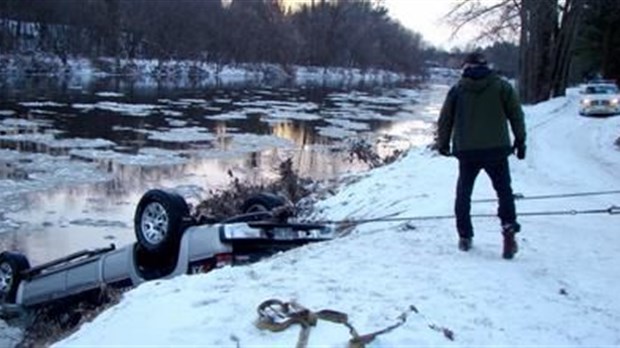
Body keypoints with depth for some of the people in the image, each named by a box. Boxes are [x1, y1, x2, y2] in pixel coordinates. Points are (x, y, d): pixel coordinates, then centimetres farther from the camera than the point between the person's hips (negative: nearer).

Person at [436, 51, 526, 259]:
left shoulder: (457, 90, 5)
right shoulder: (501, 86, 2)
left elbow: (445, 119, 9)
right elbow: (516, 115, 2)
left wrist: (443, 143, 21)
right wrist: (520, 141, 11)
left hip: (466, 151, 1)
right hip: (496, 149, -1)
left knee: (463, 193, 15)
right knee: (504, 191, 9)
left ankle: (465, 236, 15)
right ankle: (509, 231, -10)